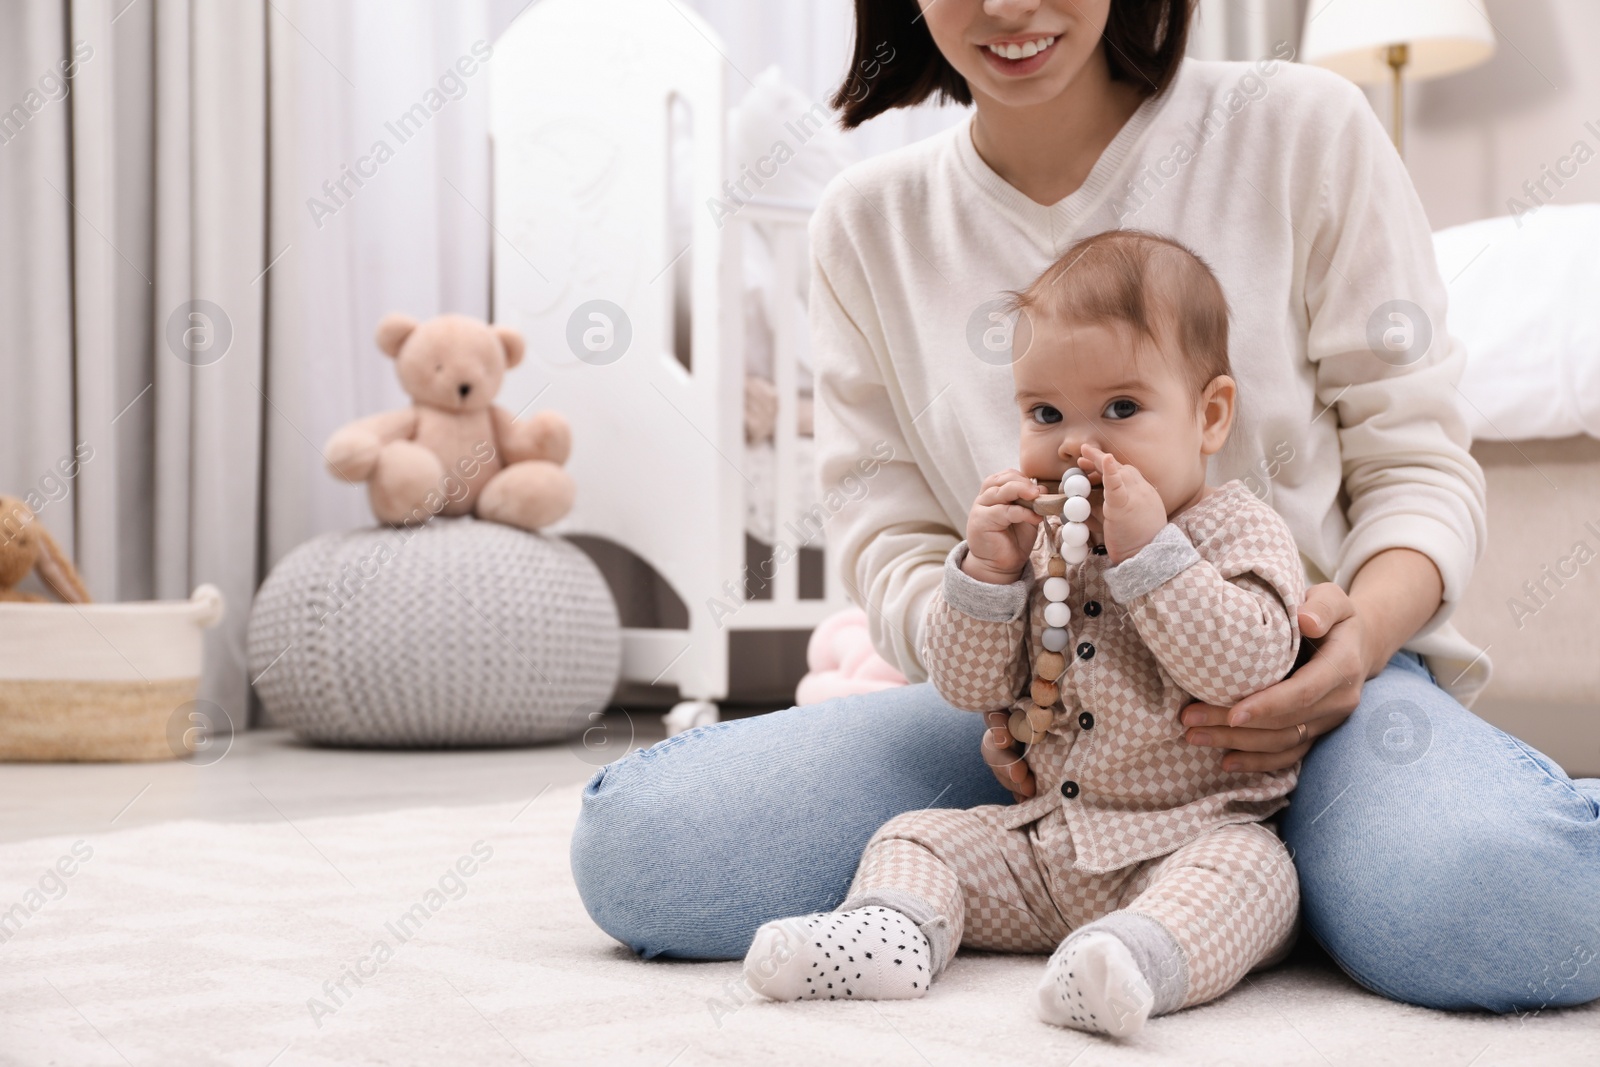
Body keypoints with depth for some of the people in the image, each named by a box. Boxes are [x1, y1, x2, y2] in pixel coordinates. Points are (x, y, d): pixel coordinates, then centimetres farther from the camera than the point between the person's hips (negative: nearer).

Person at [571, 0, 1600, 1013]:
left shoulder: (1302, 126, -1)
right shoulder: (870, 222, 6)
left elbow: (1417, 459, 1)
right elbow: (889, 534, 5)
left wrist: (1364, 627, -21)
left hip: (1300, 671, -2)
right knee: (634, 841, -21)